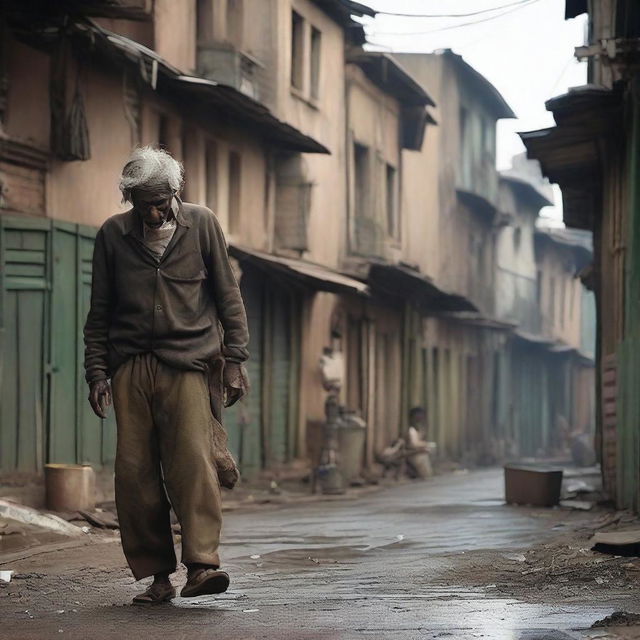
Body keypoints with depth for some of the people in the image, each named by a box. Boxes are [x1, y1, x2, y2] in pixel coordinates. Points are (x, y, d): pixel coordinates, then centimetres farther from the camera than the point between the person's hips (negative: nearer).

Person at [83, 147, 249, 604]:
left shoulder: (201, 224, 7)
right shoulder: (113, 235, 9)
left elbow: (228, 296, 9)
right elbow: (100, 312, 13)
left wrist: (235, 360, 2)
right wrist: (97, 371, 6)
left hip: (189, 361, -2)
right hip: (131, 365, 2)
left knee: (192, 458, -17)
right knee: (134, 469, -4)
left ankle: (202, 563, -21)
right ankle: (158, 575, 2)